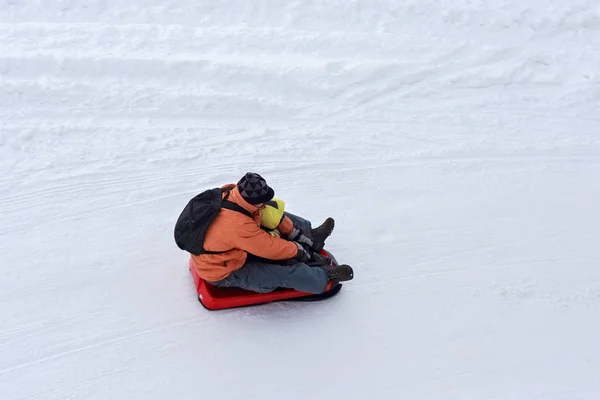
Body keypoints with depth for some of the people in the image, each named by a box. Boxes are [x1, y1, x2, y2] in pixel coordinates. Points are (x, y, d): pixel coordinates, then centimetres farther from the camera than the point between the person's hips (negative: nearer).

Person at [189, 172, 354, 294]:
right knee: (284, 273, -18)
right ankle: (325, 276, 4)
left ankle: (309, 235, 20)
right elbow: (271, 248, -26)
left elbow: (270, 212, -3)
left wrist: (295, 233, 1)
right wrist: (298, 249, -9)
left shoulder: (232, 192, -17)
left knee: (271, 212, 5)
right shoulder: (238, 225, -40)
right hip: (223, 274, -9)